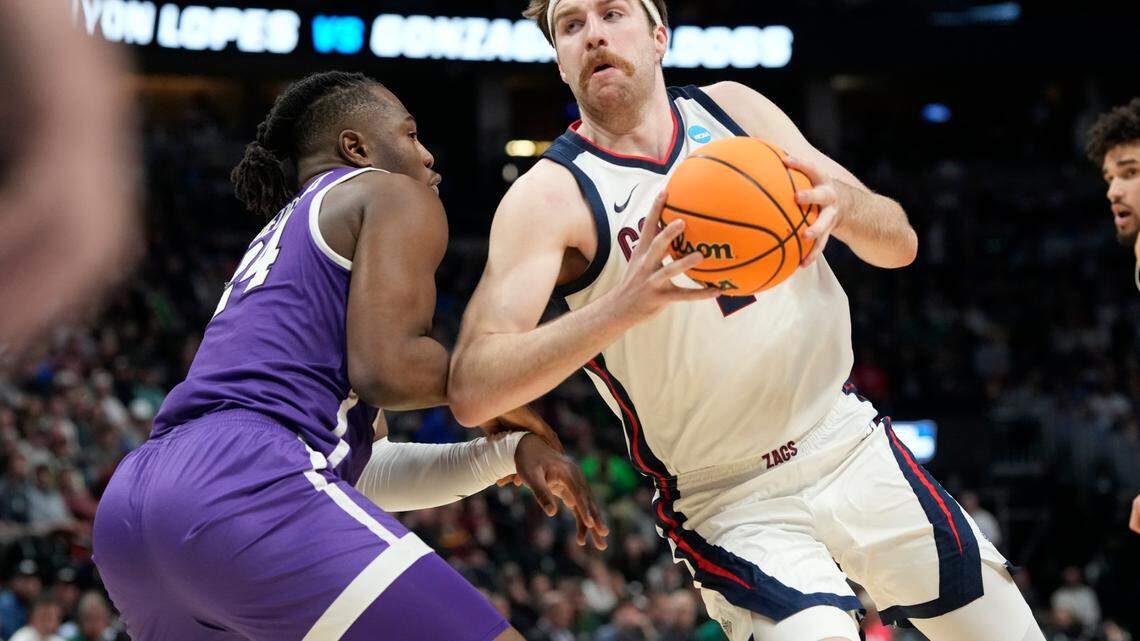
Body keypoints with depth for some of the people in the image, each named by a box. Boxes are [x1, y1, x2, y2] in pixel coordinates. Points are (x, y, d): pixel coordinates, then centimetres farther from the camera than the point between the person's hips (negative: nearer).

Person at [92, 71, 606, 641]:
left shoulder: (275, 241, 35)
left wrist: (502, 453, 25)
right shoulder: (396, 195, 11)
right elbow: (386, 369, -8)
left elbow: (358, 467, 32)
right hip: (247, 491, -10)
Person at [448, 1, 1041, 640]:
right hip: (728, 506, -5)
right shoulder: (552, 194, -12)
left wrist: (842, 202, -22)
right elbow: (472, 391, -24)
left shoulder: (735, 109, 2)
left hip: (854, 447, 5)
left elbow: (900, 243, 3)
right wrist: (624, 305, -39)